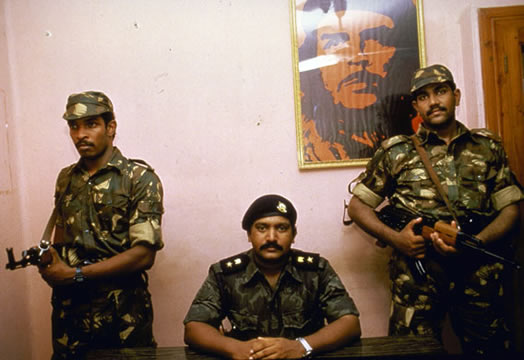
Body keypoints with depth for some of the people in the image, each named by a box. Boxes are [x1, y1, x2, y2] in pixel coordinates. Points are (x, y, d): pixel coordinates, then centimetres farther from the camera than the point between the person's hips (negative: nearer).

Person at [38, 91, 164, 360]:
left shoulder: (140, 178, -9)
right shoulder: (66, 179, 9)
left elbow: (144, 254, -16)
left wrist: (75, 274, -15)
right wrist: (49, 260, 1)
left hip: (122, 315, -4)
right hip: (68, 310, 5)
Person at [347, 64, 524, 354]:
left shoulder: (488, 147, 12)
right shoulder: (396, 152, 7)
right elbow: (357, 206, 9)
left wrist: (476, 243, -11)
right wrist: (395, 238, -8)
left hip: (480, 274, 2)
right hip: (416, 273, -2)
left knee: (489, 349, 11)